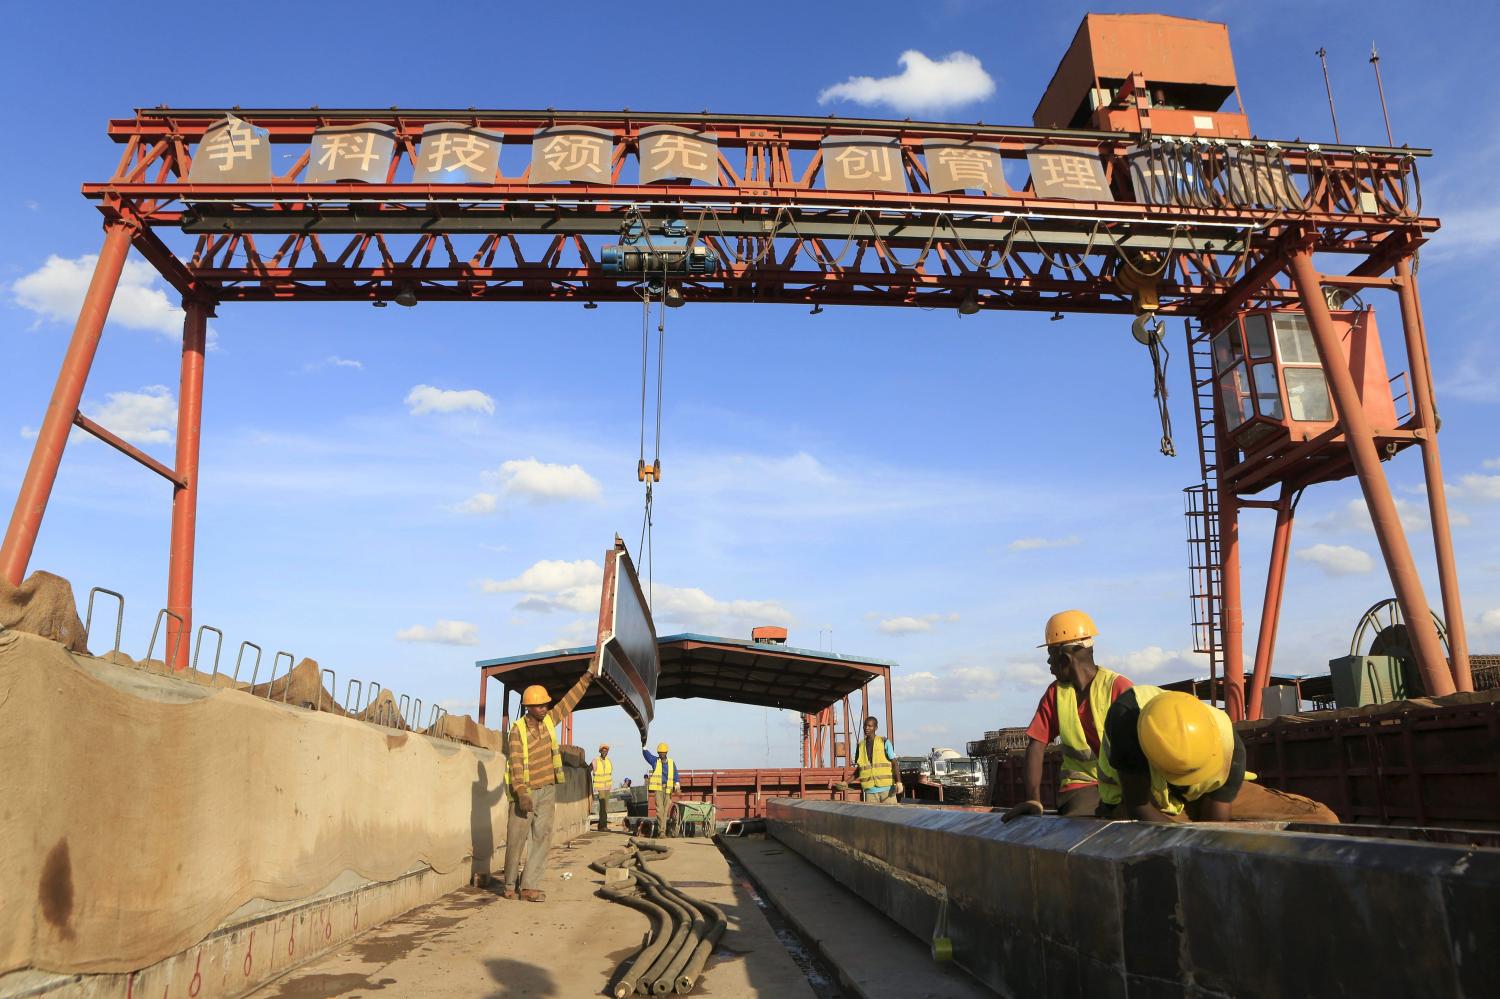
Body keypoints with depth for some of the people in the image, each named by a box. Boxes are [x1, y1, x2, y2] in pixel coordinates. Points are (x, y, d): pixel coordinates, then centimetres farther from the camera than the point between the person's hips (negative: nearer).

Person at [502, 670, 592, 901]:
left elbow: (569, 701, 9)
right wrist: (521, 793, -28)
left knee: (542, 837, -2)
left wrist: (586, 678, 5)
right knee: (516, 838, 3)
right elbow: (515, 762, -20)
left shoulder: (549, 720, 2)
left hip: (547, 789, 5)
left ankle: (530, 886, -2)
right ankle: (509, 885, 18)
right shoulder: (518, 729, -13)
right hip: (525, 792, -5)